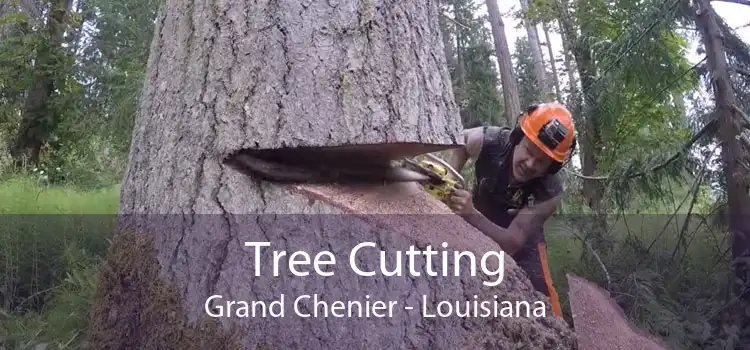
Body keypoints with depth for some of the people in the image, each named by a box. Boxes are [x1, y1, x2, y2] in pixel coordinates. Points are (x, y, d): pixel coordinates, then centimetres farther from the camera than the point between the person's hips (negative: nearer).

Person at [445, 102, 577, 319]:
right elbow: (458, 141, -5)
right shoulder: (488, 141, -31)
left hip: (523, 243, -2)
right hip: (476, 233, 2)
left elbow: (512, 243, -36)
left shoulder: (549, 192, -34)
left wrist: (471, 215, -52)